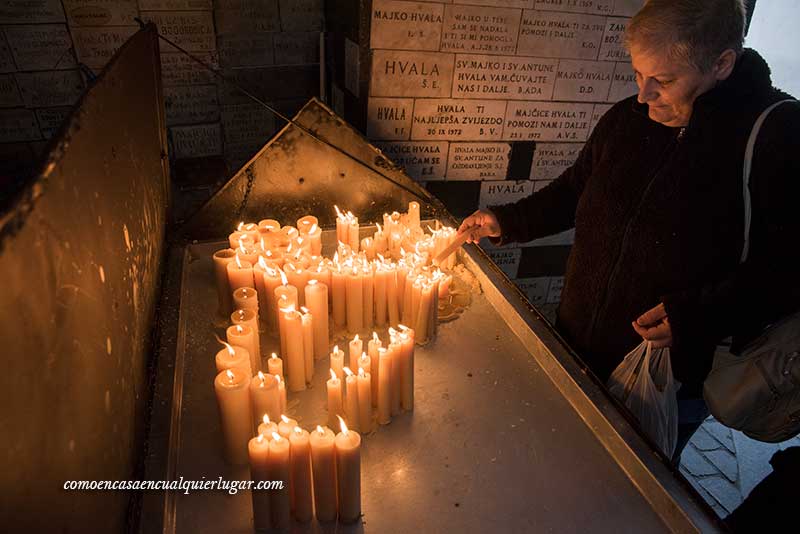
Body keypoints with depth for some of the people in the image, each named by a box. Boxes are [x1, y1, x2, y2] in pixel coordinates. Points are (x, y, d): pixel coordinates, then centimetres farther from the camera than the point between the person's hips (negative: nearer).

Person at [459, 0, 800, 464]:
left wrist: (697, 315, -30)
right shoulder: (625, 119, -1)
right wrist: (507, 222, 3)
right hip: (579, 350, 5)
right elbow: (576, 191, 13)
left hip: (674, 378, -4)